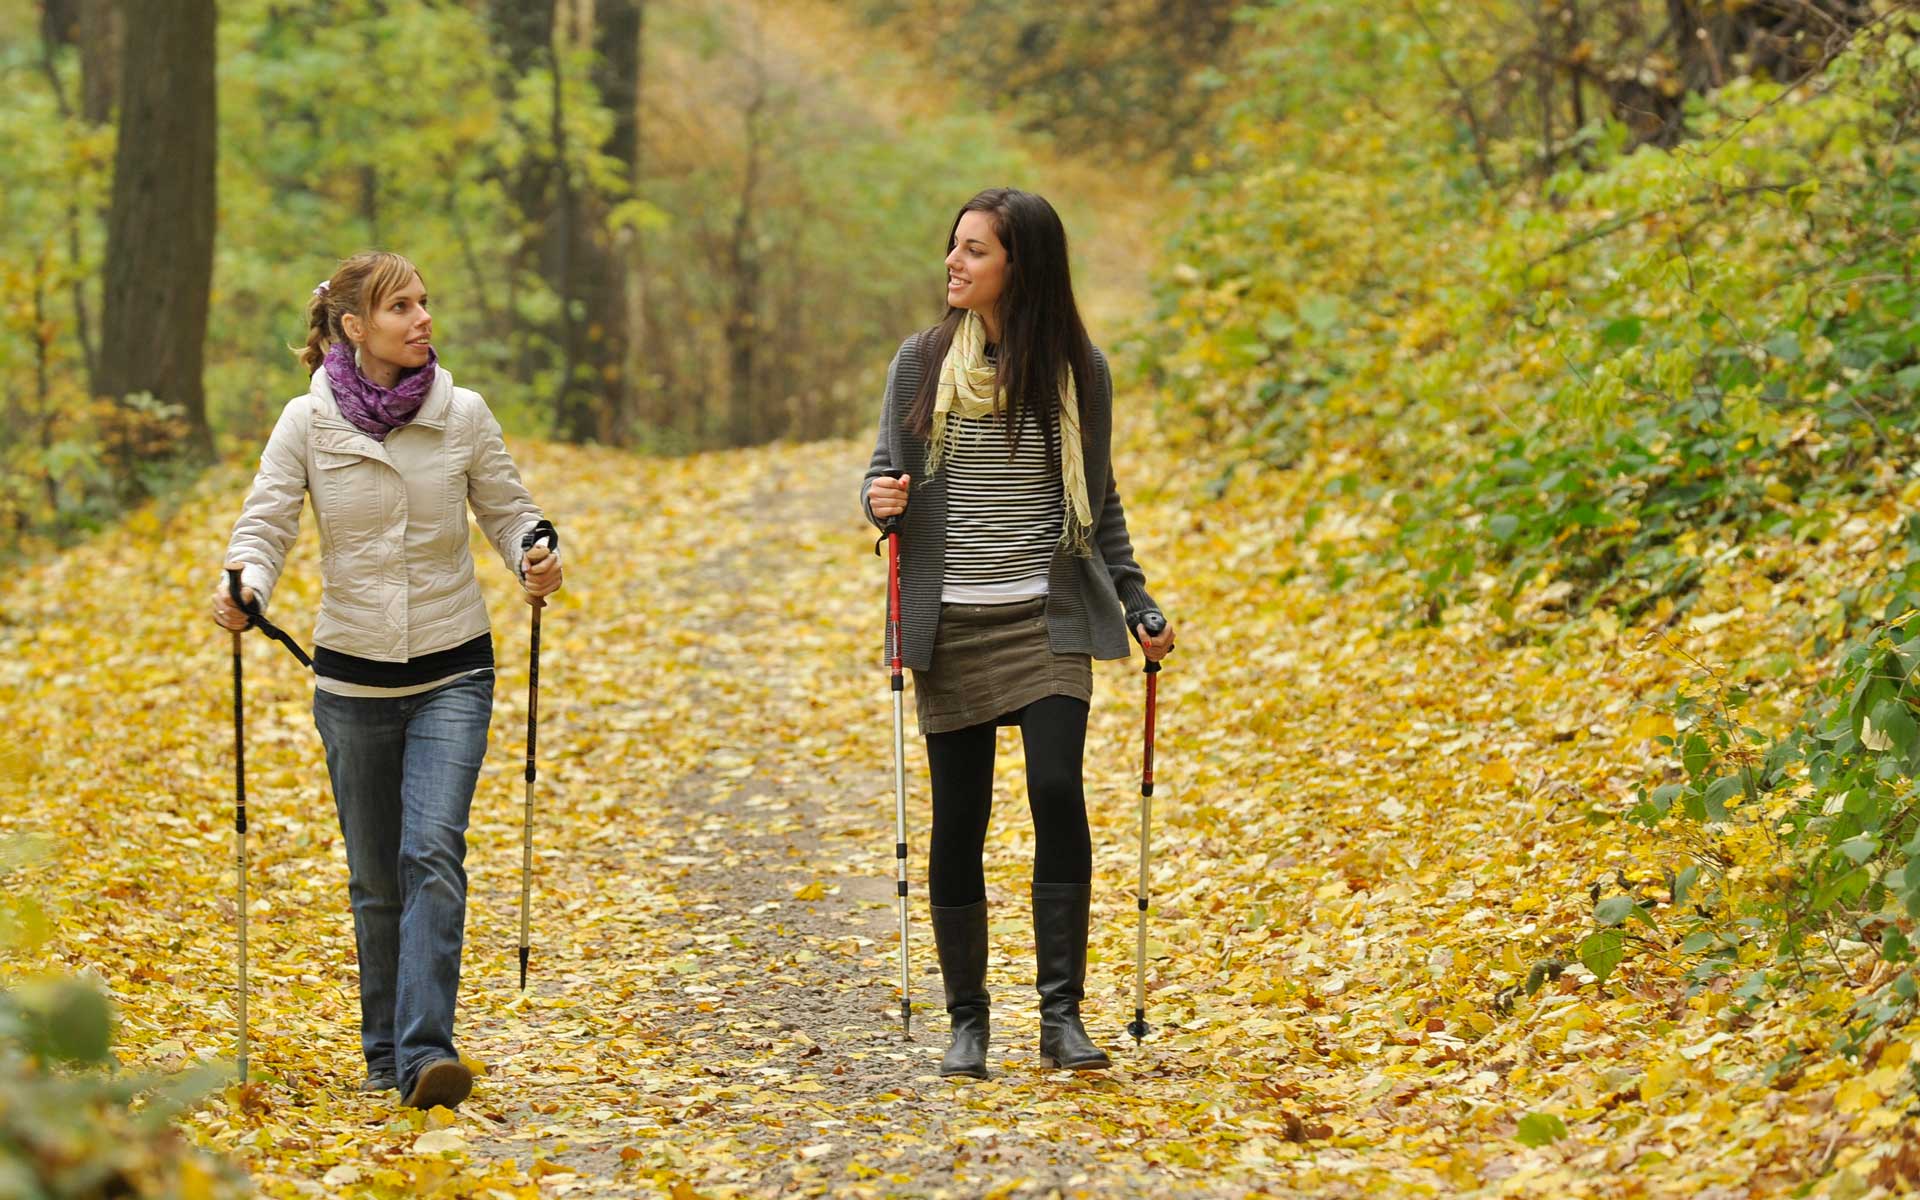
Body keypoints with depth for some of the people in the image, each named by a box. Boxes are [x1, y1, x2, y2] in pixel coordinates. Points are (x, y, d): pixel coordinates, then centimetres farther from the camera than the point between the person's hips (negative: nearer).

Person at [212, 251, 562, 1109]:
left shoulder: (463, 416, -2)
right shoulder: (308, 424, -5)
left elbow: (507, 512, 5)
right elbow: (265, 524, -7)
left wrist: (536, 555, -17)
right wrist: (244, 585, -28)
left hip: (451, 673, -1)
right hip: (353, 675, 1)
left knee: (433, 853, -16)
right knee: (375, 874, 8)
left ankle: (425, 1052, -20)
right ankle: (383, 1052, 23)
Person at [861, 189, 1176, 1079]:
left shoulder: (1078, 369, 3)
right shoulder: (923, 361, 4)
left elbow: (1100, 503, 12)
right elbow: (883, 474, 12)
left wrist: (1138, 605, 5)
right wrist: (881, 500, -11)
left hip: (1049, 619, -1)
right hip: (950, 624, 1)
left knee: (1057, 790, -18)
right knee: (958, 823, 2)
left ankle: (1061, 1015, -12)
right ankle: (967, 1022, 14)